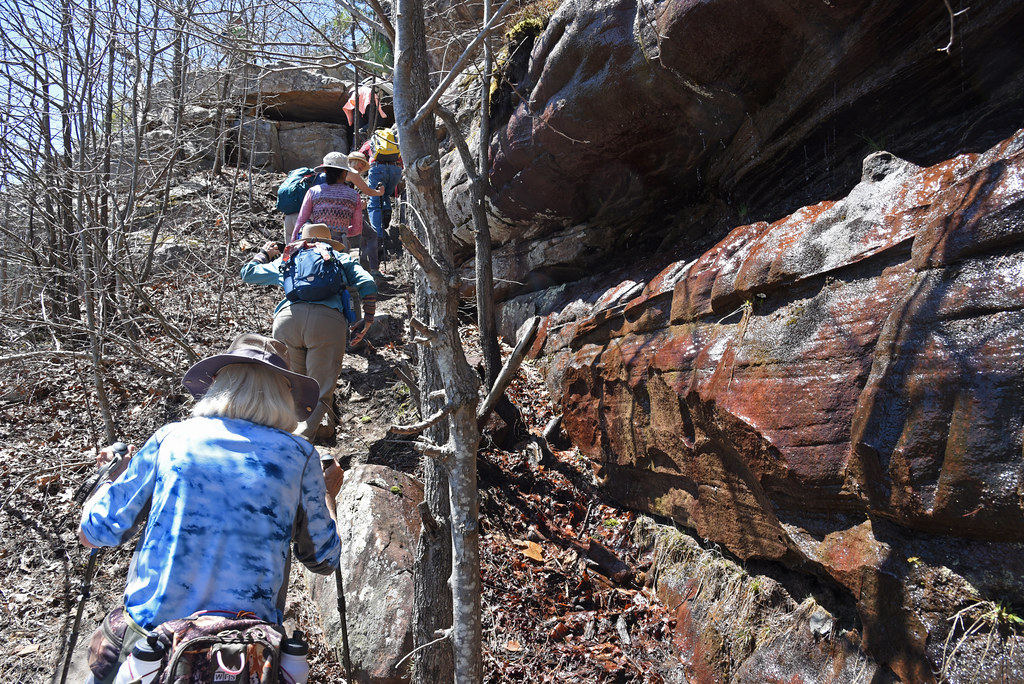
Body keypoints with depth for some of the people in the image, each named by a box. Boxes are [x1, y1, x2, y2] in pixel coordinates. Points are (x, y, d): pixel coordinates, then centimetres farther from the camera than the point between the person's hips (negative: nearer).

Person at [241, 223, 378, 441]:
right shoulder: (341, 257, 31)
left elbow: (247, 273, 45)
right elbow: (367, 284, 14)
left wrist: (264, 253, 62)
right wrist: (367, 320, 17)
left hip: (287, 317, 2)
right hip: (329, 319, -1)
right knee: (320, 393, -5)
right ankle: (301, 439, -24)